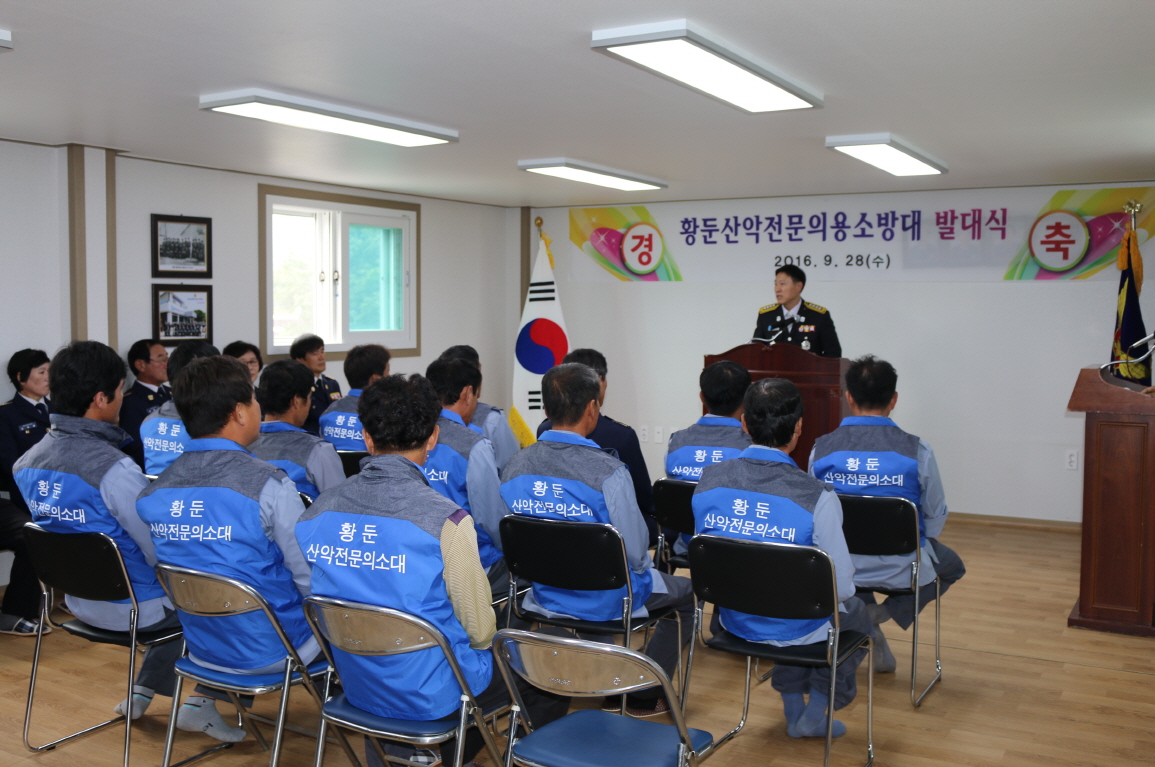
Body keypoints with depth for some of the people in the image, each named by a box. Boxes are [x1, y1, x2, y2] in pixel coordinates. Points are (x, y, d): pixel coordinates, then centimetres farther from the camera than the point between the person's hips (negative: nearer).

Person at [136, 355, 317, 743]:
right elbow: (312, 580, -17)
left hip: (201, 646, 5)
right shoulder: (269, 484, -23)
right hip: (270, 651, -5)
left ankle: (202, 700, 26)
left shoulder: (152, 492, -6)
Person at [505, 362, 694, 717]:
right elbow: (635, 555, -20)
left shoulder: (514, 467, -11)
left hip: (544, 595, 6)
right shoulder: (608, 472, -28)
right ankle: (644, 694, 24)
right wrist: (643, 566, 3)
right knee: (688, 591, 21)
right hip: (604, 601, -6)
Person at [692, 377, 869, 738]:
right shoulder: (817, 498, -27)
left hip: (733, 621, 4)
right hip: (798, 631, -4)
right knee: (856, 613, 29)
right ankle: (814, 717, 35)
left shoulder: (709, 480, -13)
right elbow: (842, 587, -19)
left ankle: (793, 713, 44)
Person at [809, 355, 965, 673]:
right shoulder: (917, 451, -15)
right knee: (952, 566, 31)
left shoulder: (821, 449, -10)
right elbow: (936, 516, -4)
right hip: (901, 570, -3)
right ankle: (885, 613, 8)